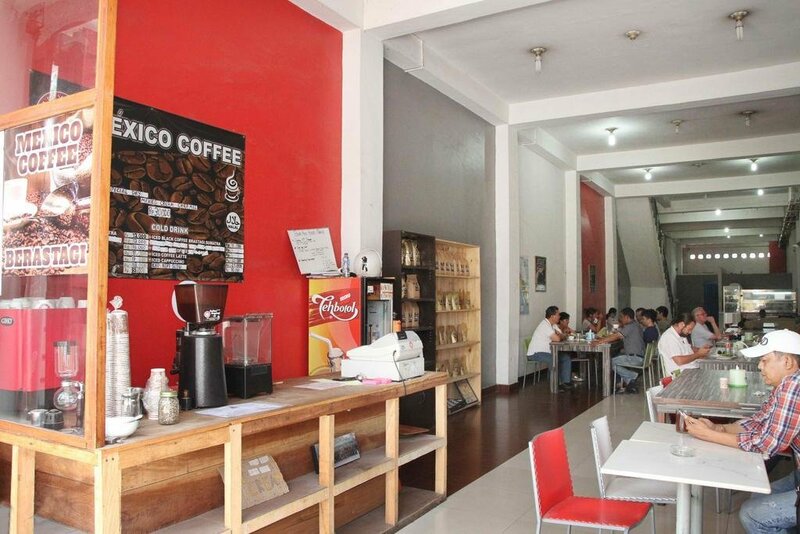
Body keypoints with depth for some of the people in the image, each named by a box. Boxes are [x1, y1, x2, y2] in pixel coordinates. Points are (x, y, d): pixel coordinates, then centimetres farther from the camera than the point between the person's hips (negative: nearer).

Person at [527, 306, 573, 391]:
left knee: (566, 358, 1)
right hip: (535, 353, -10)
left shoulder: (552, 325, 12)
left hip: (546, 352, 10)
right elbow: (557, 339, -26)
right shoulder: (545, 325, -20)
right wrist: (560, 335, -3)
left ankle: (566, 382, 1)